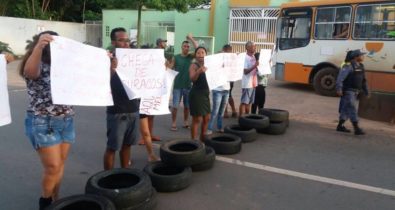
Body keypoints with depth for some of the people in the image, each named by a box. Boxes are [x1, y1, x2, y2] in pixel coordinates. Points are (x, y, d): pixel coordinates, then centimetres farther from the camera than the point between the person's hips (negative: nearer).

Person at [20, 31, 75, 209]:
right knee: (53, 167, -2)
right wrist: (39, 46, -48)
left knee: (60, 165, 11)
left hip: (66, 121, 6)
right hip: (43, 123, -6)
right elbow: (29, 71, -31)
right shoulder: (37, 65, -8)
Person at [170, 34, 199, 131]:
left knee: (187, 105, 11)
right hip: (177, 85, -2)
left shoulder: (191, 56, 4)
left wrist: (191, 38, -7)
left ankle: (186, 122, 25)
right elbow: (170, 69, 3)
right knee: (175, 105, -3)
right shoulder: (176, 57, 1)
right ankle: (174, 123, 7)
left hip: (188, 85, 2)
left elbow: (198, 49, -10)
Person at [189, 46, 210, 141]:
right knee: (197, 119, -5)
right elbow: (192, 78, -27)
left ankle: (202, 139, 29)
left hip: (205, 93, 8)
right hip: (196, 93, -8)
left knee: (207, 118, 14)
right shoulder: (194, 66, -10)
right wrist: (199, 71, -45)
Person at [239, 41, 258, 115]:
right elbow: (245, 71, -20)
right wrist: (254, 66, -28)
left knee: (249, 102, 15)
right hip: (247, 84, -8)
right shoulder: (245, 58, -13)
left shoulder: (254, 57, 12)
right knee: (244, 102, -4)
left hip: (253, 83, 8)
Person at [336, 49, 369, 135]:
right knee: (352, 109, -9)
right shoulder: (348, 66, -14)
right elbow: (340, 78, -21)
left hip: (355, 92, 9)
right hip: (348, 91, -9)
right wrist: (339, 89, -30)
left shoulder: (360, 67, 13)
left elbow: (363, 81, 20)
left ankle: (340, 126, 21)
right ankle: (356, 129, -9)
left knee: (346, 109, 13)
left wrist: (366, 92, 21)